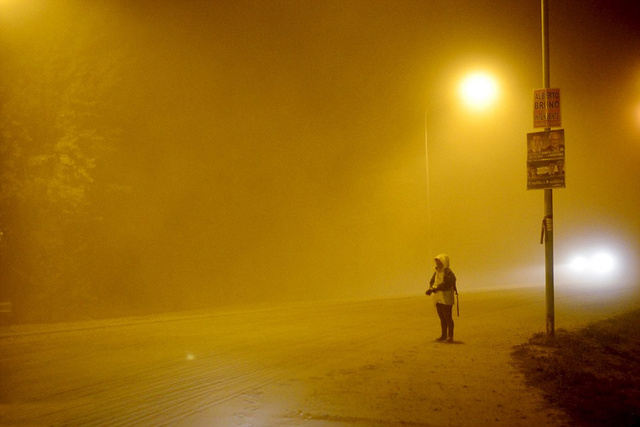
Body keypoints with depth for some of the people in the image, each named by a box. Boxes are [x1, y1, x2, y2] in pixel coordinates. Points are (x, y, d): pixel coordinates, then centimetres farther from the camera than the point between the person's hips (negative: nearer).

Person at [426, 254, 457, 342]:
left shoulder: (448, 273, -14)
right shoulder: (437, 272, 13)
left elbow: (445, 285, -23)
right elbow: (432, 282, 12)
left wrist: (435, 289, -28)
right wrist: (431, 289, -9)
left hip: (446, 299, -8)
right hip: (438, 299, 8)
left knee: (448, 318, -2)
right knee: (442, 318, 14)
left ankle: (450, 336, 5)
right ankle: (443, 335, 22)